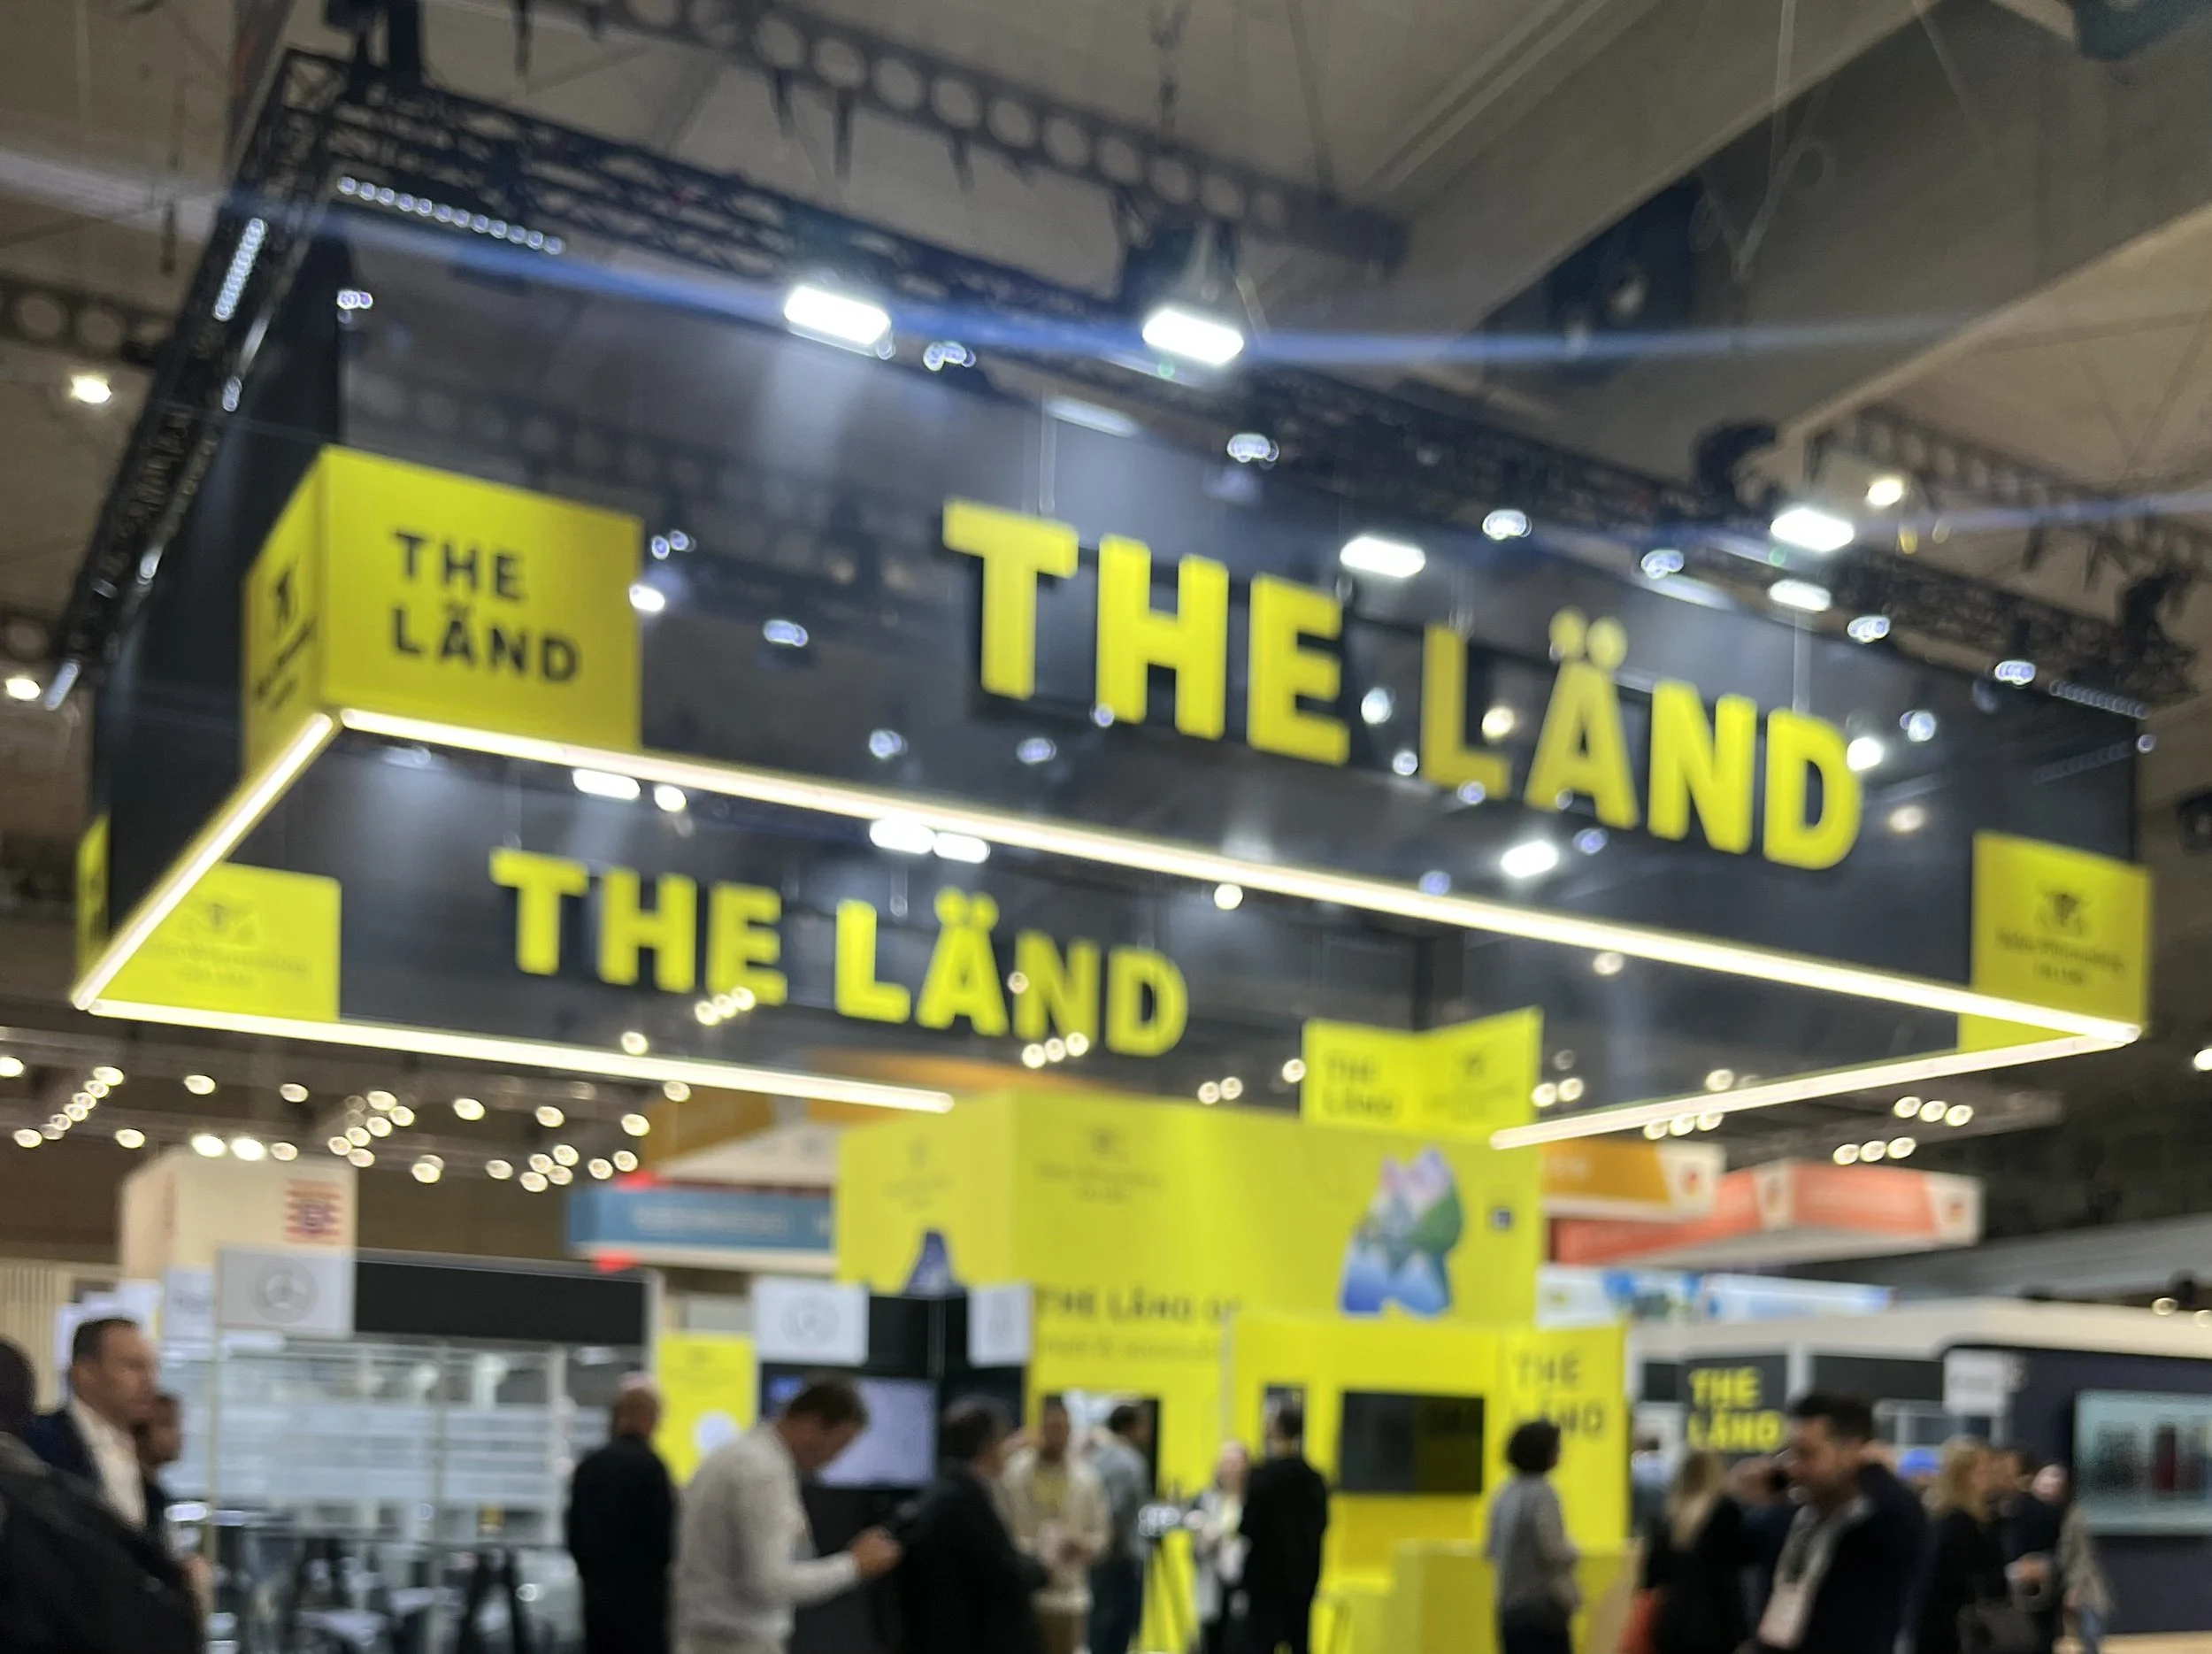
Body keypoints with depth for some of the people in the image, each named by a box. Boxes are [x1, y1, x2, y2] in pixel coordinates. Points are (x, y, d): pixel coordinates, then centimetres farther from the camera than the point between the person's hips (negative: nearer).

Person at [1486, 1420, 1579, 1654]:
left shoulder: (1504, 1495, 9)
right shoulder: (1542, 1494, -15)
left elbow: (1491, 1549, 13)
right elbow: (1552, 1551, -19)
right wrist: (1574, 1553, 0)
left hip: (1509, 1607, 8)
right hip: (1542, 1610, -8)